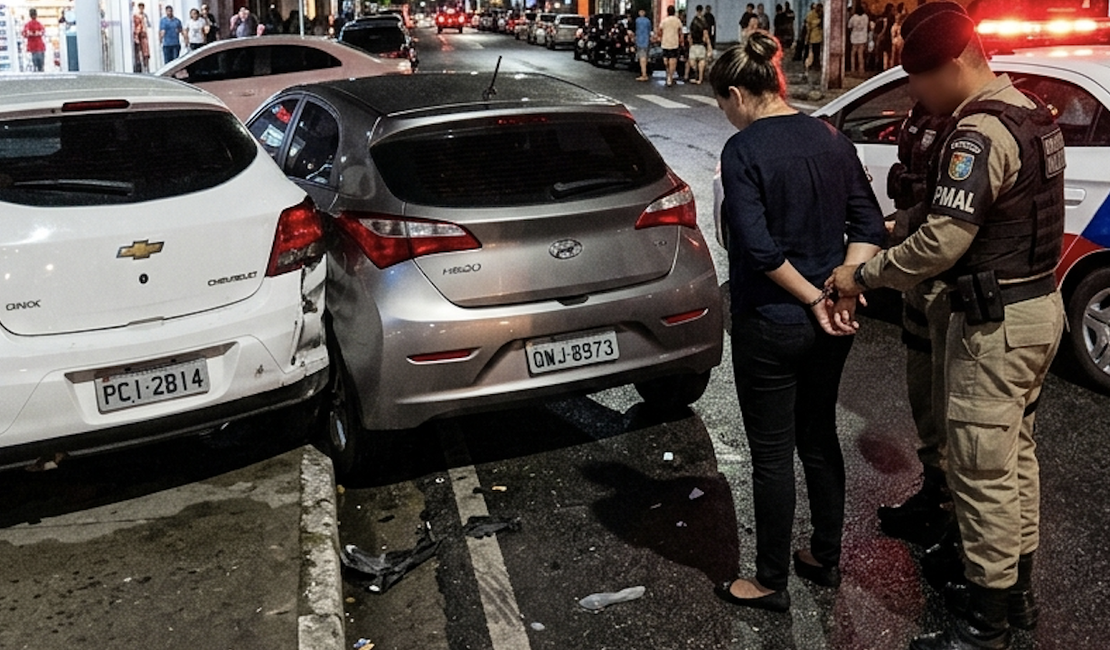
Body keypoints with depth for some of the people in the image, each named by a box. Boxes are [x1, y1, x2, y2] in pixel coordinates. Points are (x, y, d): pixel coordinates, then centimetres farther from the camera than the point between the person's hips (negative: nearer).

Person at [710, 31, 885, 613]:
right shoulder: (831, 139, 4)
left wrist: (813, 298, -13)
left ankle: (771, 582, 20)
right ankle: (826, 558, 36)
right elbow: (868, 226, 2)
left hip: (769, 325, -7)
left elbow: (758, 247, -23)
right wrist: (843, 288, -7)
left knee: (772, 453, 6)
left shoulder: (743, 150, -16)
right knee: (819, 437, 20)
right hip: (828, 326, 7)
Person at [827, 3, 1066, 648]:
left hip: (996, 323, -10)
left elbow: (941, 245, -26)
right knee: (1016, 455, 20)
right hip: (1040, 305, 10)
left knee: (984, 472, 0)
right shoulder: (1031, 112, 9)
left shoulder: (980, 135, -22)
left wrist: (862, 276, -13)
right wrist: (905, 227, 13)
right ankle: (1017, 589, 35)